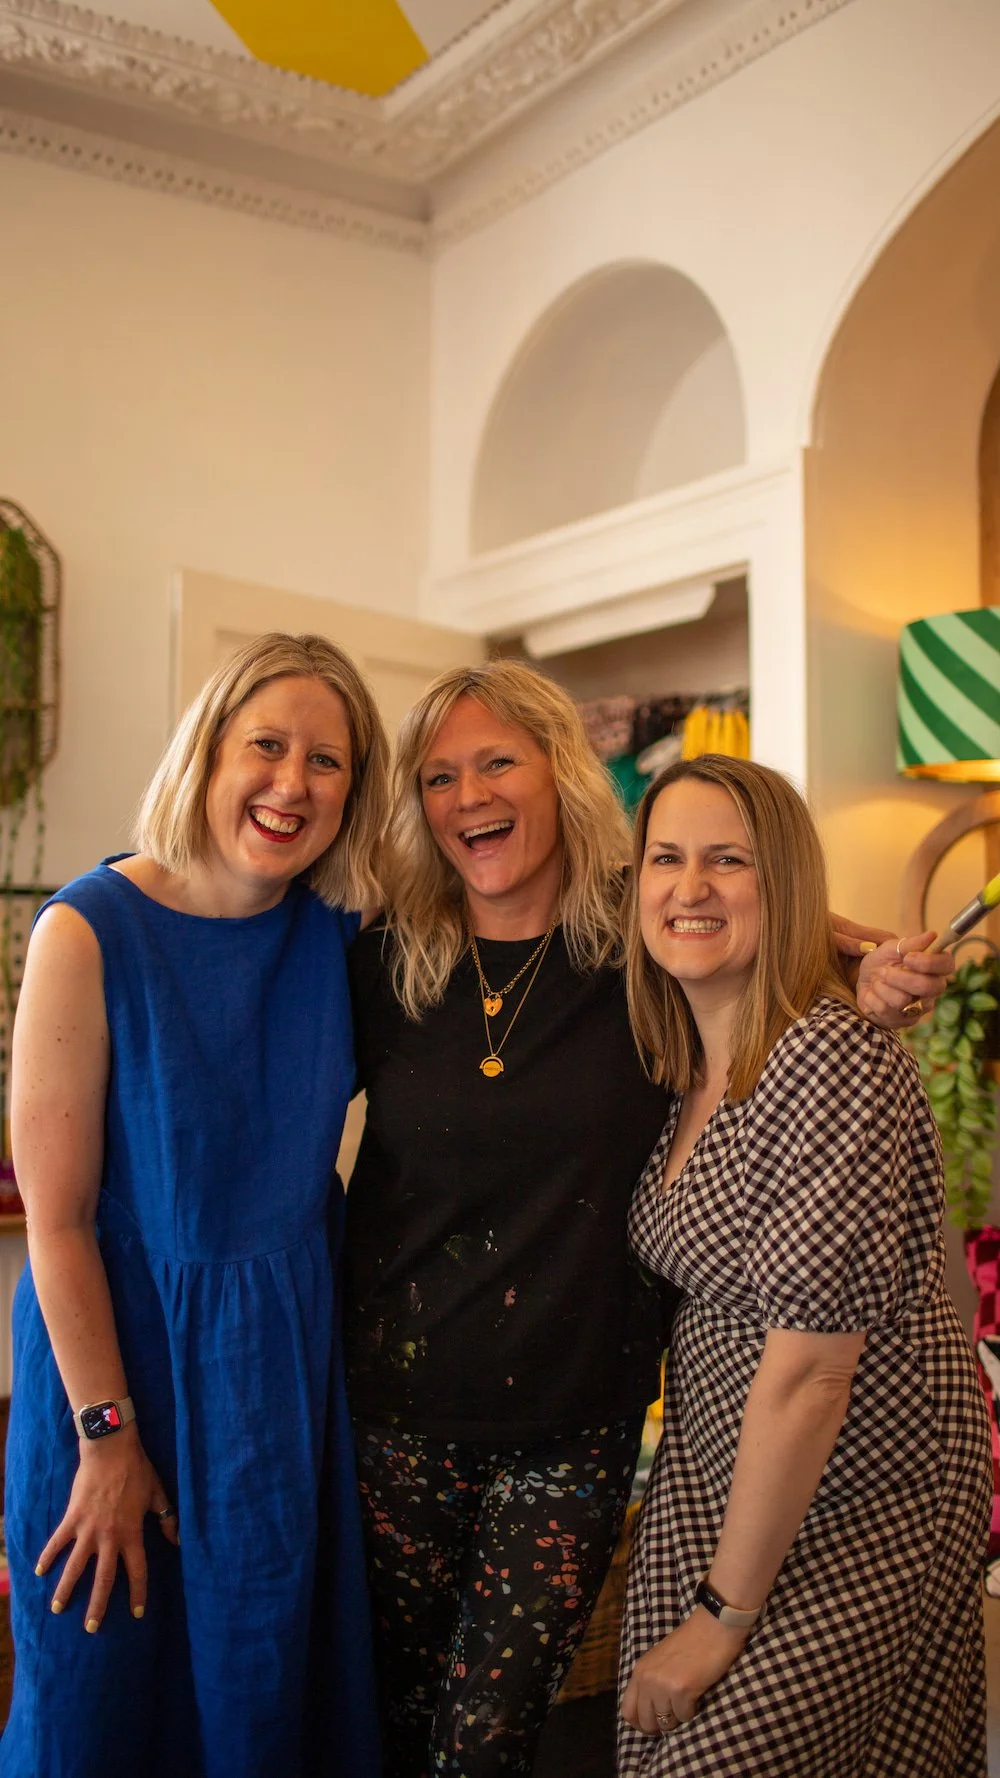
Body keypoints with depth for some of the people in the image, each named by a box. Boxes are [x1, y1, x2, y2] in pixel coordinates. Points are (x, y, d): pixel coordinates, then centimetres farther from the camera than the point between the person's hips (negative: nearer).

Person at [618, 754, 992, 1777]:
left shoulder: (837, 1061, -23)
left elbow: (810, 1368, -24)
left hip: (850, 1506, -7)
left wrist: (724, 1615, -17)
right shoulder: (682, 1070, 2)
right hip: (708, 1477, 7)